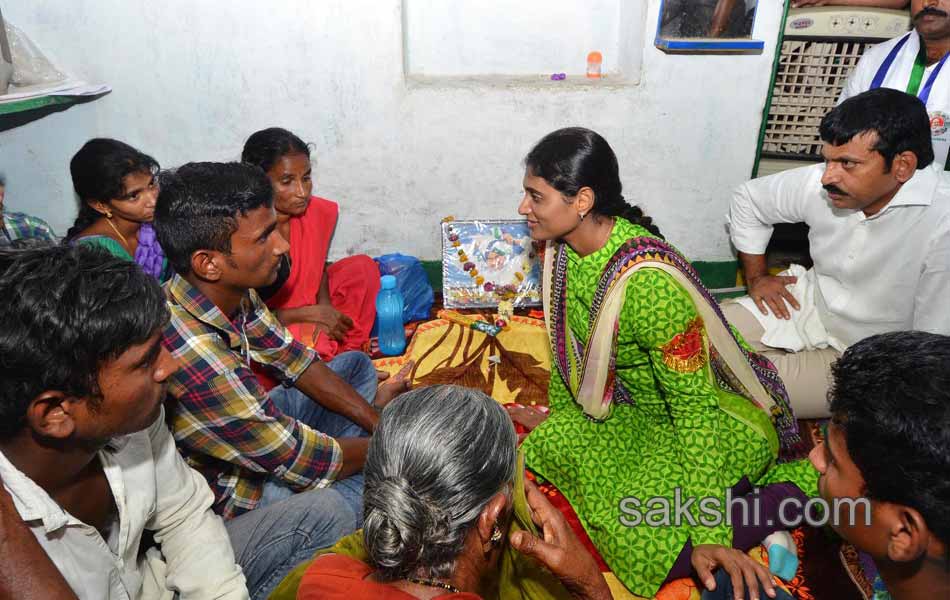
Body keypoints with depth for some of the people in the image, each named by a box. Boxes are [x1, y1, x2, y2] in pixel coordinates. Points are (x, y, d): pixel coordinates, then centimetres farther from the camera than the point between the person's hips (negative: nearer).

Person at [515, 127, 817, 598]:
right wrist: (559, 420, 21)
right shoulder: (563, 246, -8)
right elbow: (566, 343, 8)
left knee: (647, 552, -21)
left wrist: (709, 536, -28)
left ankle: (786, 496, 2)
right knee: (539, 453, -6)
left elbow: (695, 405, -29)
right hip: (639, 409, 9)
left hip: (720, 419, -8)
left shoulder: (648, 281, -34)